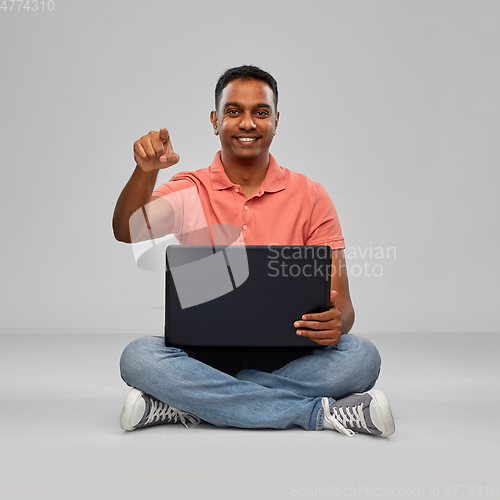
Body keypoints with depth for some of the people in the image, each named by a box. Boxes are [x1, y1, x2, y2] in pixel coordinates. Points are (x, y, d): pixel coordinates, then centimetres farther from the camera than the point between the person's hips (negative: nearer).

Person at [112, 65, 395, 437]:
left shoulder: (310, 197, 5)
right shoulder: (188, 192, 5)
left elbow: (340, 303, 1)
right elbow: (127, 234, -15)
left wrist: (335, 321, -24)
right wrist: (146, 171, -35)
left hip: (284, 358, 1)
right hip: (206, 353, 0)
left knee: (361, 356, -27)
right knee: (139, 357, -30)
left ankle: (190, 405, -23)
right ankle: (321, 413, -24)